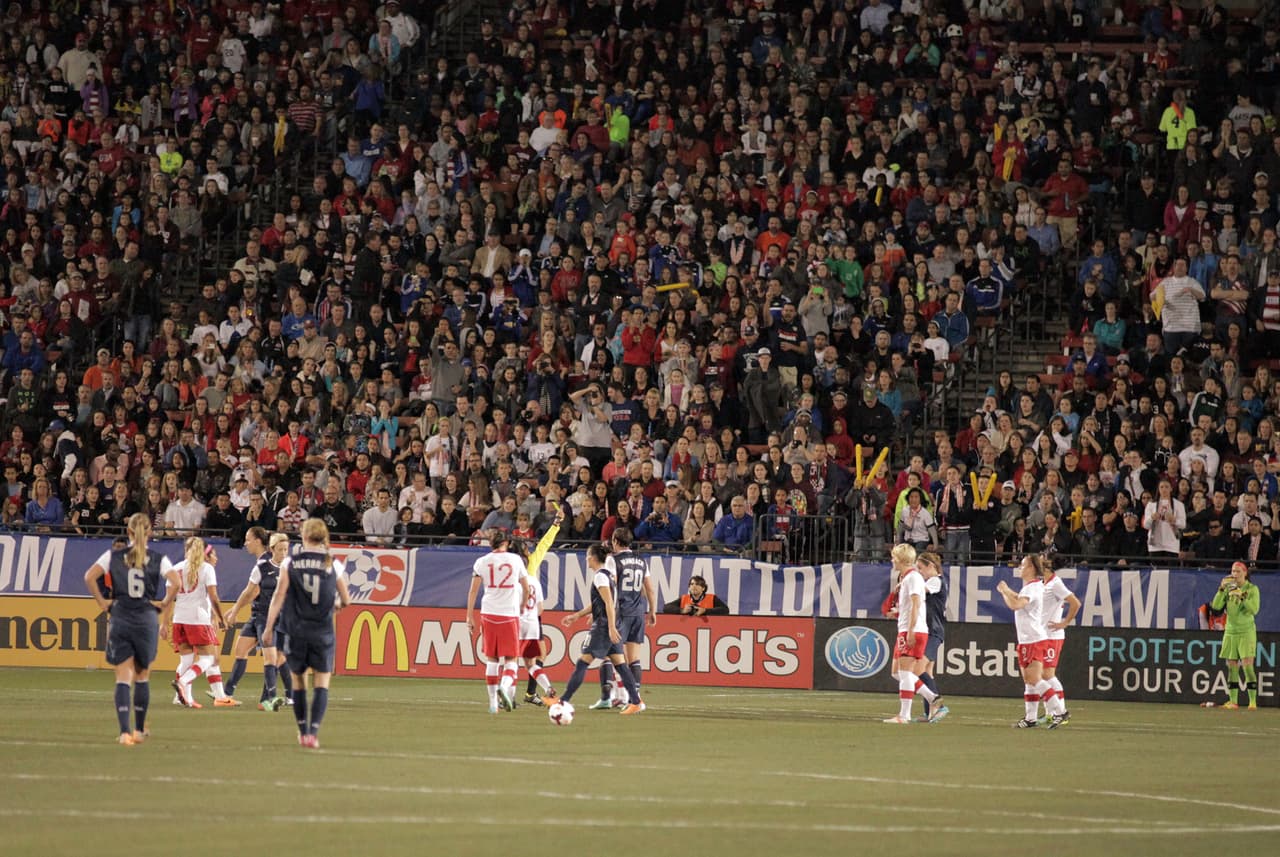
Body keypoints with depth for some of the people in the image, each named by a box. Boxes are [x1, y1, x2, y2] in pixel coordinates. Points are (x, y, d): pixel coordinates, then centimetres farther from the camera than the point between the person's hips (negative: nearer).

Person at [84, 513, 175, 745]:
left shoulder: (113, 556, 2)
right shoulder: (158, 558, 1)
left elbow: (90, 577, -8)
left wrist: (102, 602, 1)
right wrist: (164, 603, 1)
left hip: (119, 619, 0)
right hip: (146, 620, 0)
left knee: (123, 677, 0)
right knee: (142, 676, 16)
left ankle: (125, 731, -13)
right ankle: (139, 730, 21)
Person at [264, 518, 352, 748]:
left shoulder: (290, 563, -2)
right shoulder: (334, 565, -1)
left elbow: (278, 597, -5)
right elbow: (345, 600, 5)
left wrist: (269, 628, -1)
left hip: (296, 632, 1)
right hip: (323, 632, -1)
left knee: (298, 683, 15)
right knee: (321, 684, 2)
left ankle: (303, 731, 21)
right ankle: (313, 732, -13)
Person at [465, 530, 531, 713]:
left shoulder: (482, 562, 3)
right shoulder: (515, 560, 3)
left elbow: (473, 591, 0)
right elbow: (526, 588, 13)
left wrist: (469, 616, 4)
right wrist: (524, 605, 32)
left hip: (488, 614, 2)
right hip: (510, 614, -2)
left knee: (491, 660, 11)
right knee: (511, 660, 2)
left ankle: (493, 702, 11)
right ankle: (505, 687, -27)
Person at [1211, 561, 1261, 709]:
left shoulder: (1252, 589, -4)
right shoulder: (1229, 588, 8)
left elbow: (1254, 610, -14)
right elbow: (1216, 606, -1)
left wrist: (1242, 596, -24)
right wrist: (1222, 588, -12)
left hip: (1246, 631, -4)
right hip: (1230, 631, 4)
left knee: (1247, 666, -12)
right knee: (1231, 668, 3)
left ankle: (1253, 701, -11)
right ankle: (1233, 701, 8)